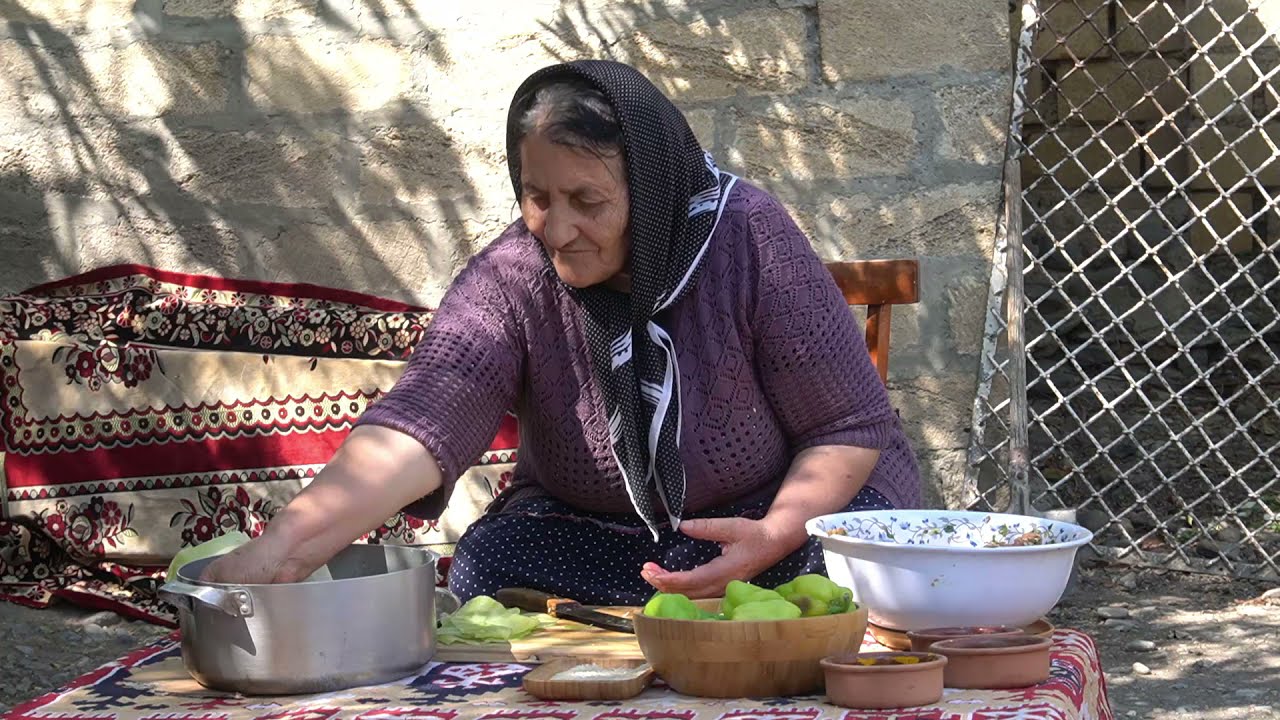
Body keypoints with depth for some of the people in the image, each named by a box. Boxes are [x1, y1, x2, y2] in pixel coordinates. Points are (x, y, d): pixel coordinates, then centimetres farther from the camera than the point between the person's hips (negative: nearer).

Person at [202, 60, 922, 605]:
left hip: (798, 504, -1)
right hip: (593, 537, 1)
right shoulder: (512, 280, -16)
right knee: (487, 565, -26)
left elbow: (851, 427, -13)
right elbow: (421, 422, -32)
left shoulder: (749, 239, -18)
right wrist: (289, 543, -48)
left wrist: (776, 536, -31)